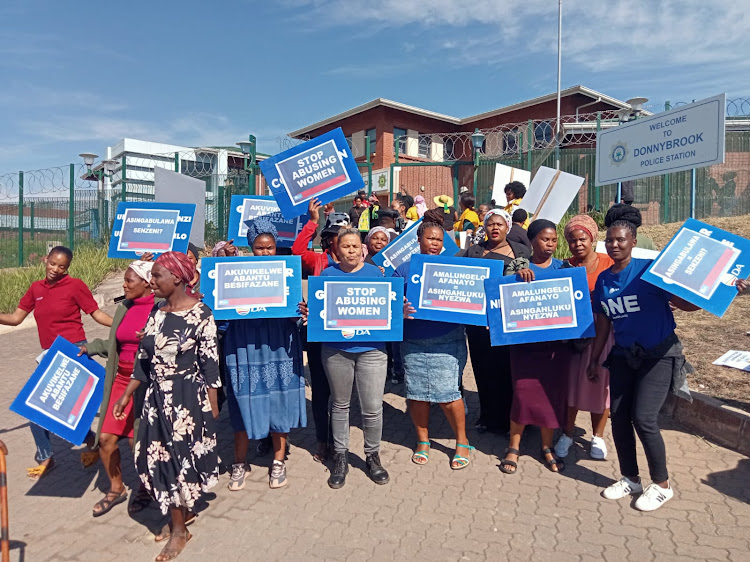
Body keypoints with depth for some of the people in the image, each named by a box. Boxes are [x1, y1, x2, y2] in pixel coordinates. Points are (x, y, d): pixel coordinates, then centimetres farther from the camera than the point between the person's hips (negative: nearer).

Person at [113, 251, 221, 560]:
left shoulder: (200, 314, -14)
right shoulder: (156, 312, 5)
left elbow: (210, 362, -12)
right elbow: (144, 358, 11)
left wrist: (212, 403, -11)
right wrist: (126, 394, 13)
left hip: (189, 398, -6)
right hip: (158, 397, 6)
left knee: (182, 455, 5)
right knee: (158, 457, 11)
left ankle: (179, 527, 25)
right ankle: (179, 518, 30)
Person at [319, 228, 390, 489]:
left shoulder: (375, 273, 5)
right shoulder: (328, 274, 6)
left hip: (371, 348, -1)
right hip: (336, 349, 1)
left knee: (373, 408, 0)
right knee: (340, 405, 13)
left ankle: (372, 455, 24)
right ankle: (341, 456, 30)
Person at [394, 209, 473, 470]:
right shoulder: (404, 269, 6)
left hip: (447, 342, -1)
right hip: (413, 343, 2)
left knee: (446, 392, -4)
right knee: (417, 393, 8)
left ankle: (462, 441, 17)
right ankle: (422, 441, 28)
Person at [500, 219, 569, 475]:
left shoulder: (562, 267, 6)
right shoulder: (519, 267, 1)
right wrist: (517, 276, -24)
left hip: (557, 341, 2)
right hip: (525, 341, -2)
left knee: (553, 393, 7)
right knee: (523, 392, -2)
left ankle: (547, 447, 25)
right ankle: (513, 447, 15)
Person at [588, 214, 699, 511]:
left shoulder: (649, 269, -12)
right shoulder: (603, 279, 4)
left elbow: (685, 303, -17)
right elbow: (603, 324, 12)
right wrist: (594, 360, 14)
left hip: (659, 355, -5)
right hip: (623, 356, 6)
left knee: (643, 418, -9)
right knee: (618, 416, 5)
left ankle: (662, 484, 14)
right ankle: (630, 479, 26)